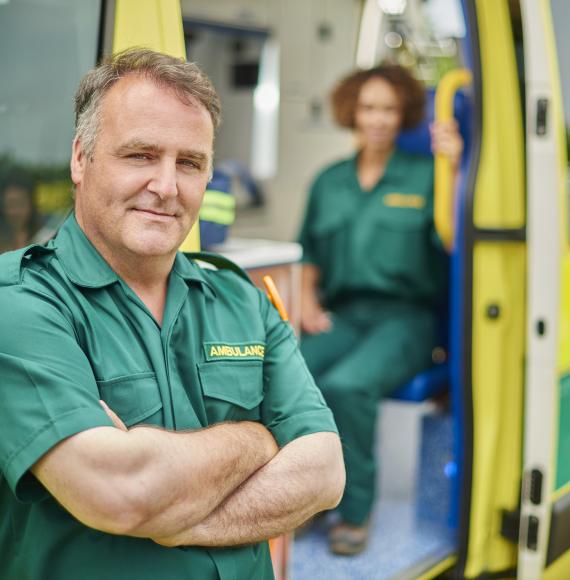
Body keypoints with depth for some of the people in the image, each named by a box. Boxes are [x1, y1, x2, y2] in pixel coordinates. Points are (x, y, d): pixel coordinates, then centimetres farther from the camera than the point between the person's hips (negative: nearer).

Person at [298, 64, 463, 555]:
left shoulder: (423, 175, 5)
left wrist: (452, 166, -16)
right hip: (341, 315, 4)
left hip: (404, 316, -3)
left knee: (346, 385, -33)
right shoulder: (329, 182, 18)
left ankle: (356, 511, -12)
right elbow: (309, 253, 23)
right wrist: (308, 300, 5)